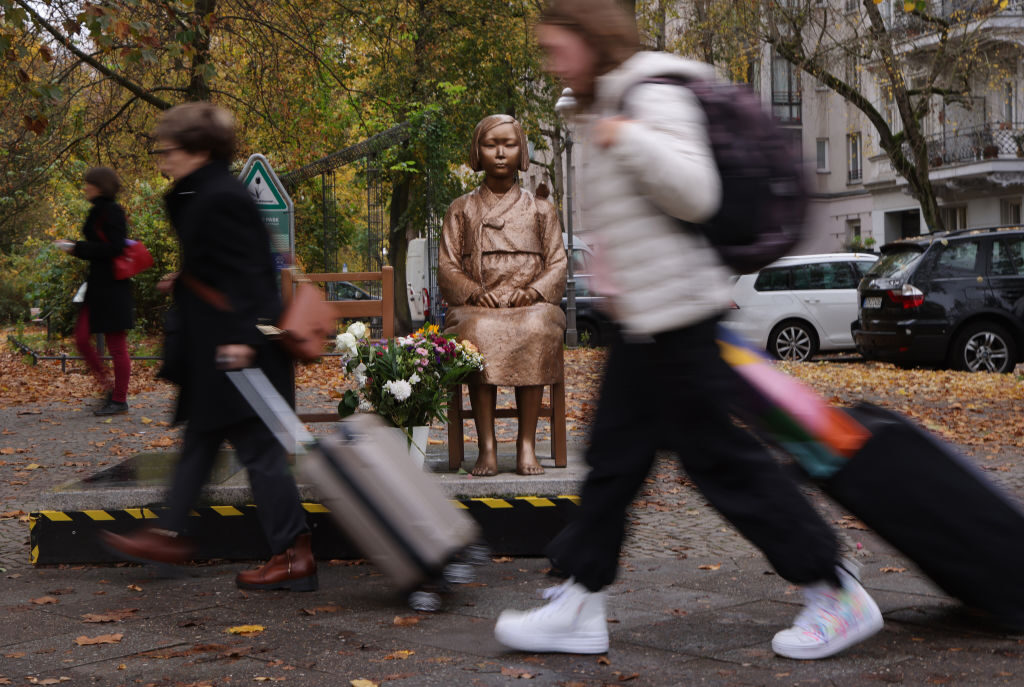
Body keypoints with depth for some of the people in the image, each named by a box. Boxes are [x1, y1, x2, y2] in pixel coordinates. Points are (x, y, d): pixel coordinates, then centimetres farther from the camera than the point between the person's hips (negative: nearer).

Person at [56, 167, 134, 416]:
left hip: (112, 287, -10)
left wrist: (77, 248, -17)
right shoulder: (98, 211, 15)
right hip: (97, 285, 10)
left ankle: (120, 400, 8)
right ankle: (108, 388, 19)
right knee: (81, 339, 8)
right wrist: (73, 246, 6)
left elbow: (114, 248, -21)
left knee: (117, 345, -1)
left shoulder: (112, 212, -14)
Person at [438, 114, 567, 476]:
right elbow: (447, 267, 10)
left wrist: (534, 291, -11)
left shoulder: (541, 210, 19)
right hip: (476, 308, 0)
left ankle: (527, 443, -34)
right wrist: (474, 293, -11)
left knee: (536, 330, -37)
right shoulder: (461, 210, 18)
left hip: (531, 306, 0)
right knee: (480, 334, -37)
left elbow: (557, 265, 11)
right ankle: (486, 445, -37)